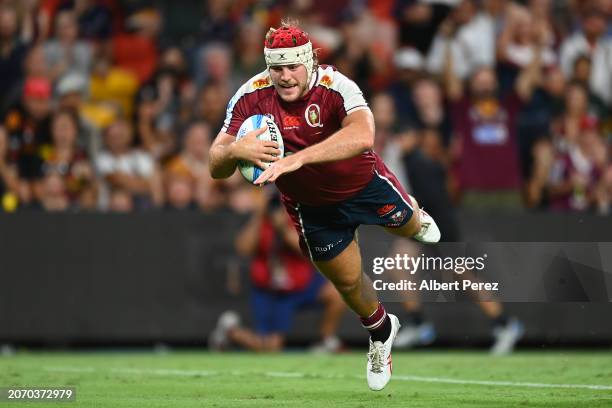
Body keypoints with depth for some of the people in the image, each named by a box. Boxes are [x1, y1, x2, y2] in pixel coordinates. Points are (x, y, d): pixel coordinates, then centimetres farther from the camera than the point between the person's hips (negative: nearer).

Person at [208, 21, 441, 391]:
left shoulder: (334, 86, -37)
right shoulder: (251, 97, -27)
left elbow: (362, 136, -57)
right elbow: (216, 168, -26)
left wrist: (297, 158, -65)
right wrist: (235, 150, -51)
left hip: (364, 183, -2)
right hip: (311, 206, 2)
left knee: (407, 224, 26)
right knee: (348, 281, 16)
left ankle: (417, 218, 66)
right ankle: (381, 332, 49)